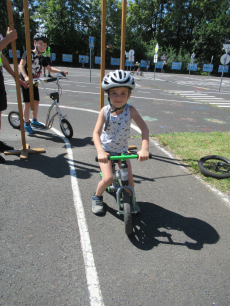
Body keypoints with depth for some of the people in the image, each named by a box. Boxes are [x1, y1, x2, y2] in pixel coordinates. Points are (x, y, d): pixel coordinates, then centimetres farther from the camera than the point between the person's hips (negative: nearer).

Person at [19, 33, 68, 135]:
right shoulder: (28, 53, -9)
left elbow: (50, 68, 17)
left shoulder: (42, 58, 10)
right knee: (28, 103, -8)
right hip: (26, 81, -7)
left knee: (36, 102, 8)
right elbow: (21, 65, -19)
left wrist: (61, 71, 5)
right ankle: (26, 124, 2)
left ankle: (34, 121, 24)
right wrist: (25, 77, -36)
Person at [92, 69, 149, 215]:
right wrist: (100, 151, -38)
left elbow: (144, 128, -22)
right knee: (108, 178, -16)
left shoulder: (130, 110, -17)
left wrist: (144, 149, -36)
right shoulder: (105, 111, -17)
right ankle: (97, 197, 16)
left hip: (122, 150, 2)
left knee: (130, 180, -3)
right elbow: (96, 133, -22)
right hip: (106, 150, -1)